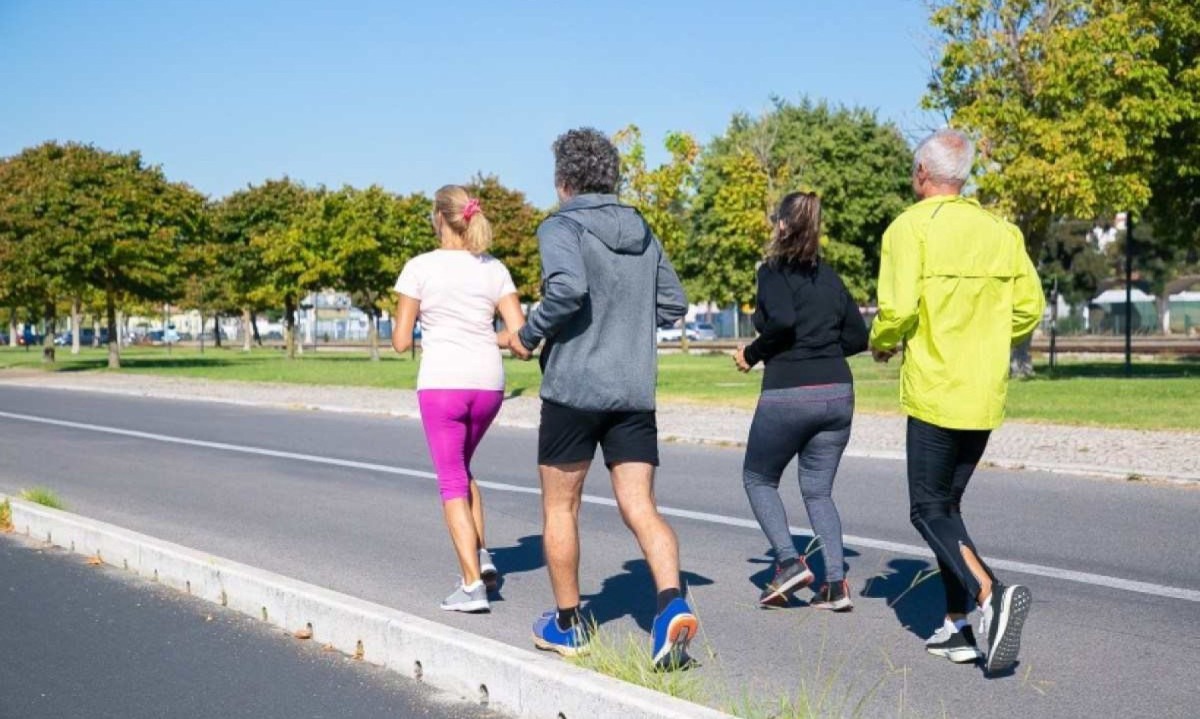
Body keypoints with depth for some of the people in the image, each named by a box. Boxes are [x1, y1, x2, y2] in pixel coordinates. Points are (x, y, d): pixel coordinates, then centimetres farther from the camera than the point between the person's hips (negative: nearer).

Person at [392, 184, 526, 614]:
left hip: (441, 382, -4)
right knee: (461, 469, 25)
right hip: (488, 383, 4)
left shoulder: (420, 268, -4)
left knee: (453, 482, 4)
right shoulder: (494, 269, 6)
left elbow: (401, 341, -2)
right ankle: (481, 556, 13)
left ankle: (472, 584, -2)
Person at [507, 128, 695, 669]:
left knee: (559, 507, 11)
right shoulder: (641, 232, 11)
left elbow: (568, 286, -26)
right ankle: (672, 602, -18)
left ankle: (566, 625, 22)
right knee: (640, 508, 4)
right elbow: (673, 304, 13)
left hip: (574, 386, -5)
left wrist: (529, 335, -11)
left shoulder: (561, 227, -7)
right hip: (635, 390, 5)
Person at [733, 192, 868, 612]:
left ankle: (789, 562, 0)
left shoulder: (774, 271, -5)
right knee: (818, 491, 14)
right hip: (838, 392, 6)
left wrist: (752, 354, -6)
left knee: (758, 479, 15)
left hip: (787, 393, -6)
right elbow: (857, 337, 12)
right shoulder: (830, 277, 13)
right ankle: (836, 584, 2)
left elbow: (781, 321, -22)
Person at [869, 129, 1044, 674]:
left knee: (929, 511, 2)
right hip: (987, 397, 6)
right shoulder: (1001, 231, 8)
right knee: (947, 504, 17)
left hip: (933, 392, -6)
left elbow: (898, 309, -18)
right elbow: (1029, 309, 6)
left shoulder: (910, 227, -9)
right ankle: (959, 627, 15)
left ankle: (990, 594, -20)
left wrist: (881, 344, 3)